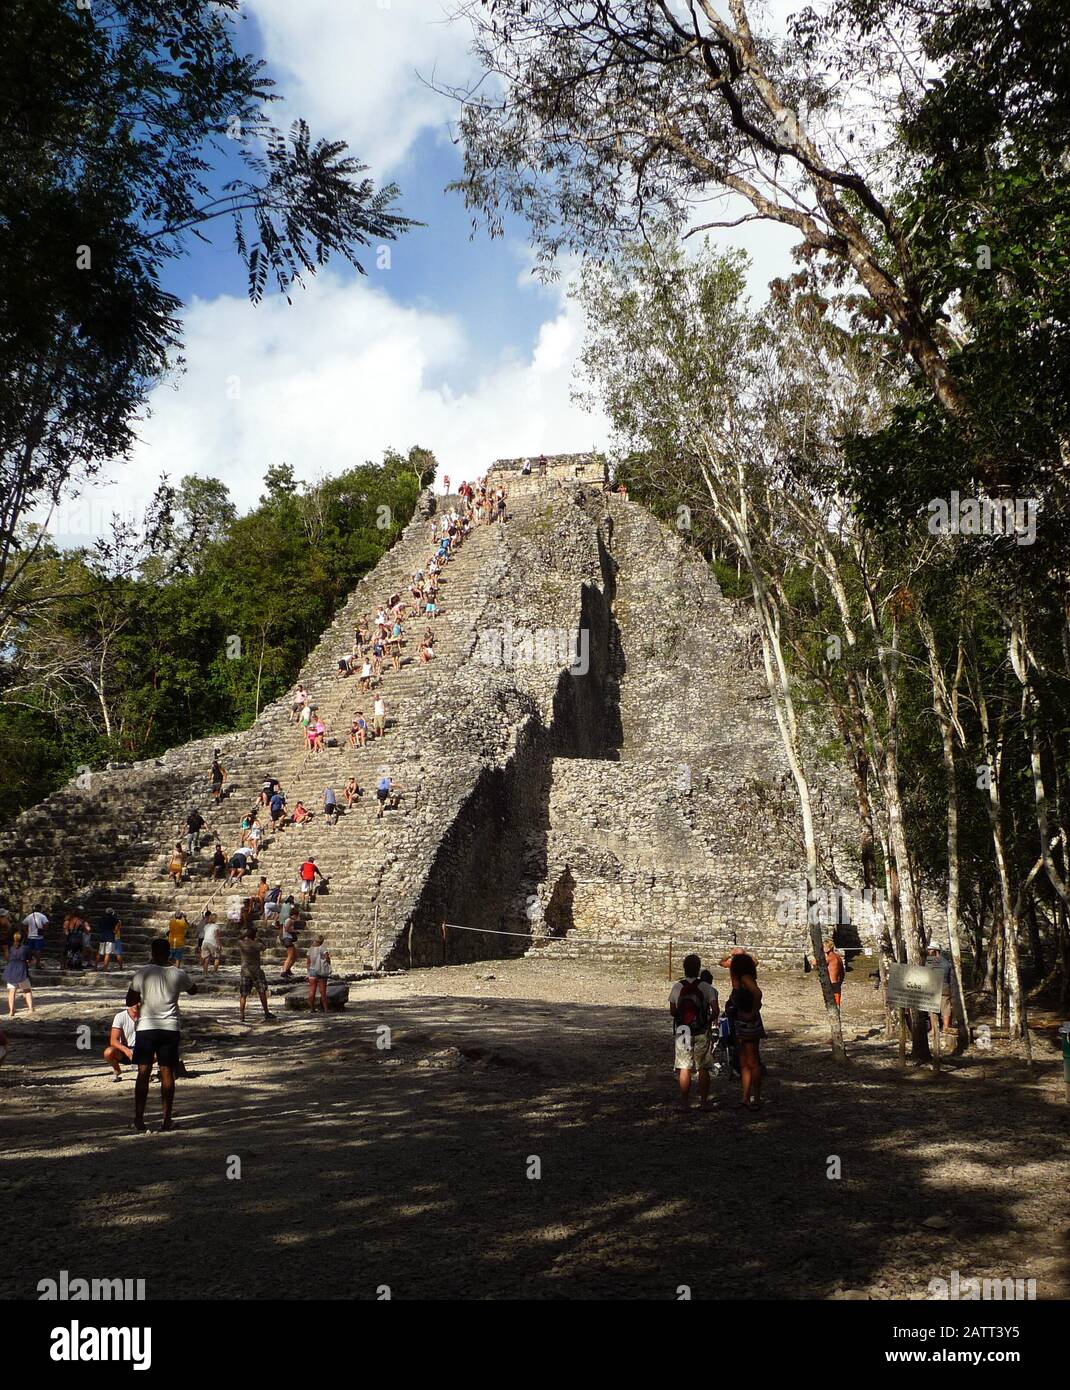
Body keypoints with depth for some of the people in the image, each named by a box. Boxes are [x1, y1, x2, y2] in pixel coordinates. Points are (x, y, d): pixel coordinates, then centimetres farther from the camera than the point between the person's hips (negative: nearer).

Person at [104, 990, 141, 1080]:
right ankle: (117, 1071, 1)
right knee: (108, 1052, -34)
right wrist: (125, 1050, -40)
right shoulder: (120, 1016, -14)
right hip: (123, 1050, -1)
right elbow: (113, 1040, -21)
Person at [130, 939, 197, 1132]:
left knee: (143, 1073, 6)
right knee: (167, 1073, 7)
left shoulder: (143, 972, -6)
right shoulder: (178, 974, -1)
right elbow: (193, 990, 17)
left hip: (146, 1027, -1)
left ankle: (139, 1119, 6)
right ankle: (167, 1119, 9)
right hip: (170, 1028, 1)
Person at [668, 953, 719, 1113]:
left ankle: (684, 1101, 7)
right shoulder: (707, 988, -7)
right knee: (703, 1068, 8)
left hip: (682, 1032, 1)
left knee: (684, 1068, 6)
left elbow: (672, 1011, 1)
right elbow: (715, 1010, -12)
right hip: (702, 1033, -1)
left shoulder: (677, 987, -3)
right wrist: (711, 1019, 8)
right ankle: (704, 1101, 11)